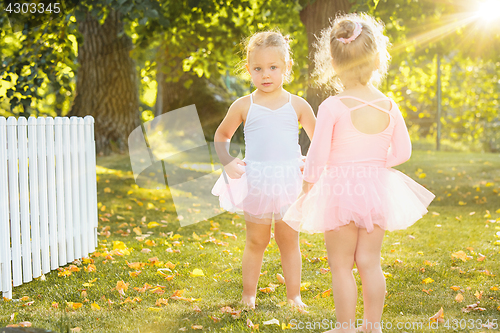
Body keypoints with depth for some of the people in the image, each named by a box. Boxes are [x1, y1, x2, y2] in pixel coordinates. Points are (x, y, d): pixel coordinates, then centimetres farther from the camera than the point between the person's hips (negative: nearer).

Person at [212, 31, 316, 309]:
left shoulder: (297, 105, 2)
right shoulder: (244, 106, 0)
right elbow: (221, 135, 14)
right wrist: (227, 162, 1)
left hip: (289, 182, 1)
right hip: (255, 182, 0)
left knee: (289, 240, 9)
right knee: (256, 242, 10)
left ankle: (294, 295, 20)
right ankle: (249, 295, 23)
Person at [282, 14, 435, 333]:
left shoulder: (332, 107, -15)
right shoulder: (389, 106, -2)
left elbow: (318, 155, -13)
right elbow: (402, 152, 3)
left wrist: (307, 187, 0)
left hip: (340, 189, -4)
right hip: (376, 187, 4)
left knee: (342, 265, 7)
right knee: (370, 262, 13)